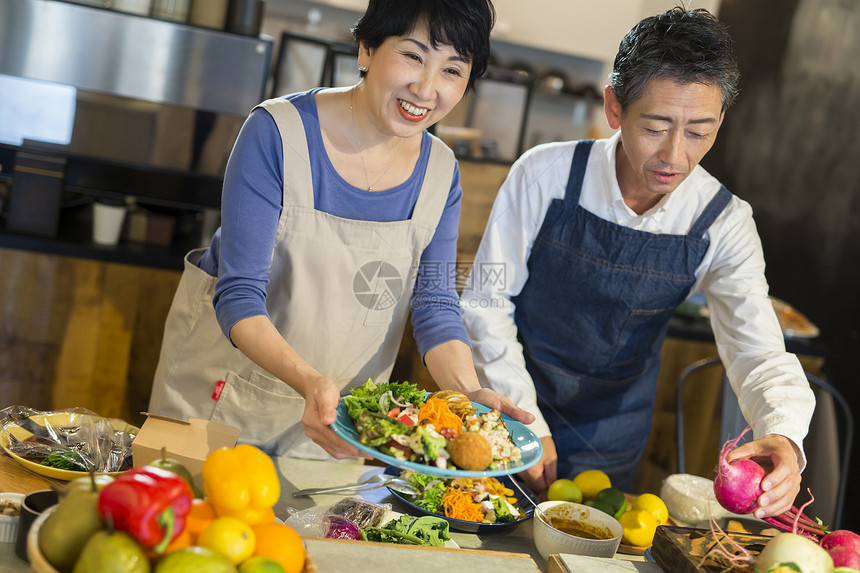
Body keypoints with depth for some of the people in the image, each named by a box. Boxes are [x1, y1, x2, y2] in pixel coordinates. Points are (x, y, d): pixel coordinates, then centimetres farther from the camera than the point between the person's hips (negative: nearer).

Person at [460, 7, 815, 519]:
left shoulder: (725, 223, -15)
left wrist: (784, 436, -43)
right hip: (509, 406, -1)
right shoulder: (546, 175, -19)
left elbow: (758, 350, -21)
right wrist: (525, 422, -16)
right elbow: (486, 302, -11)